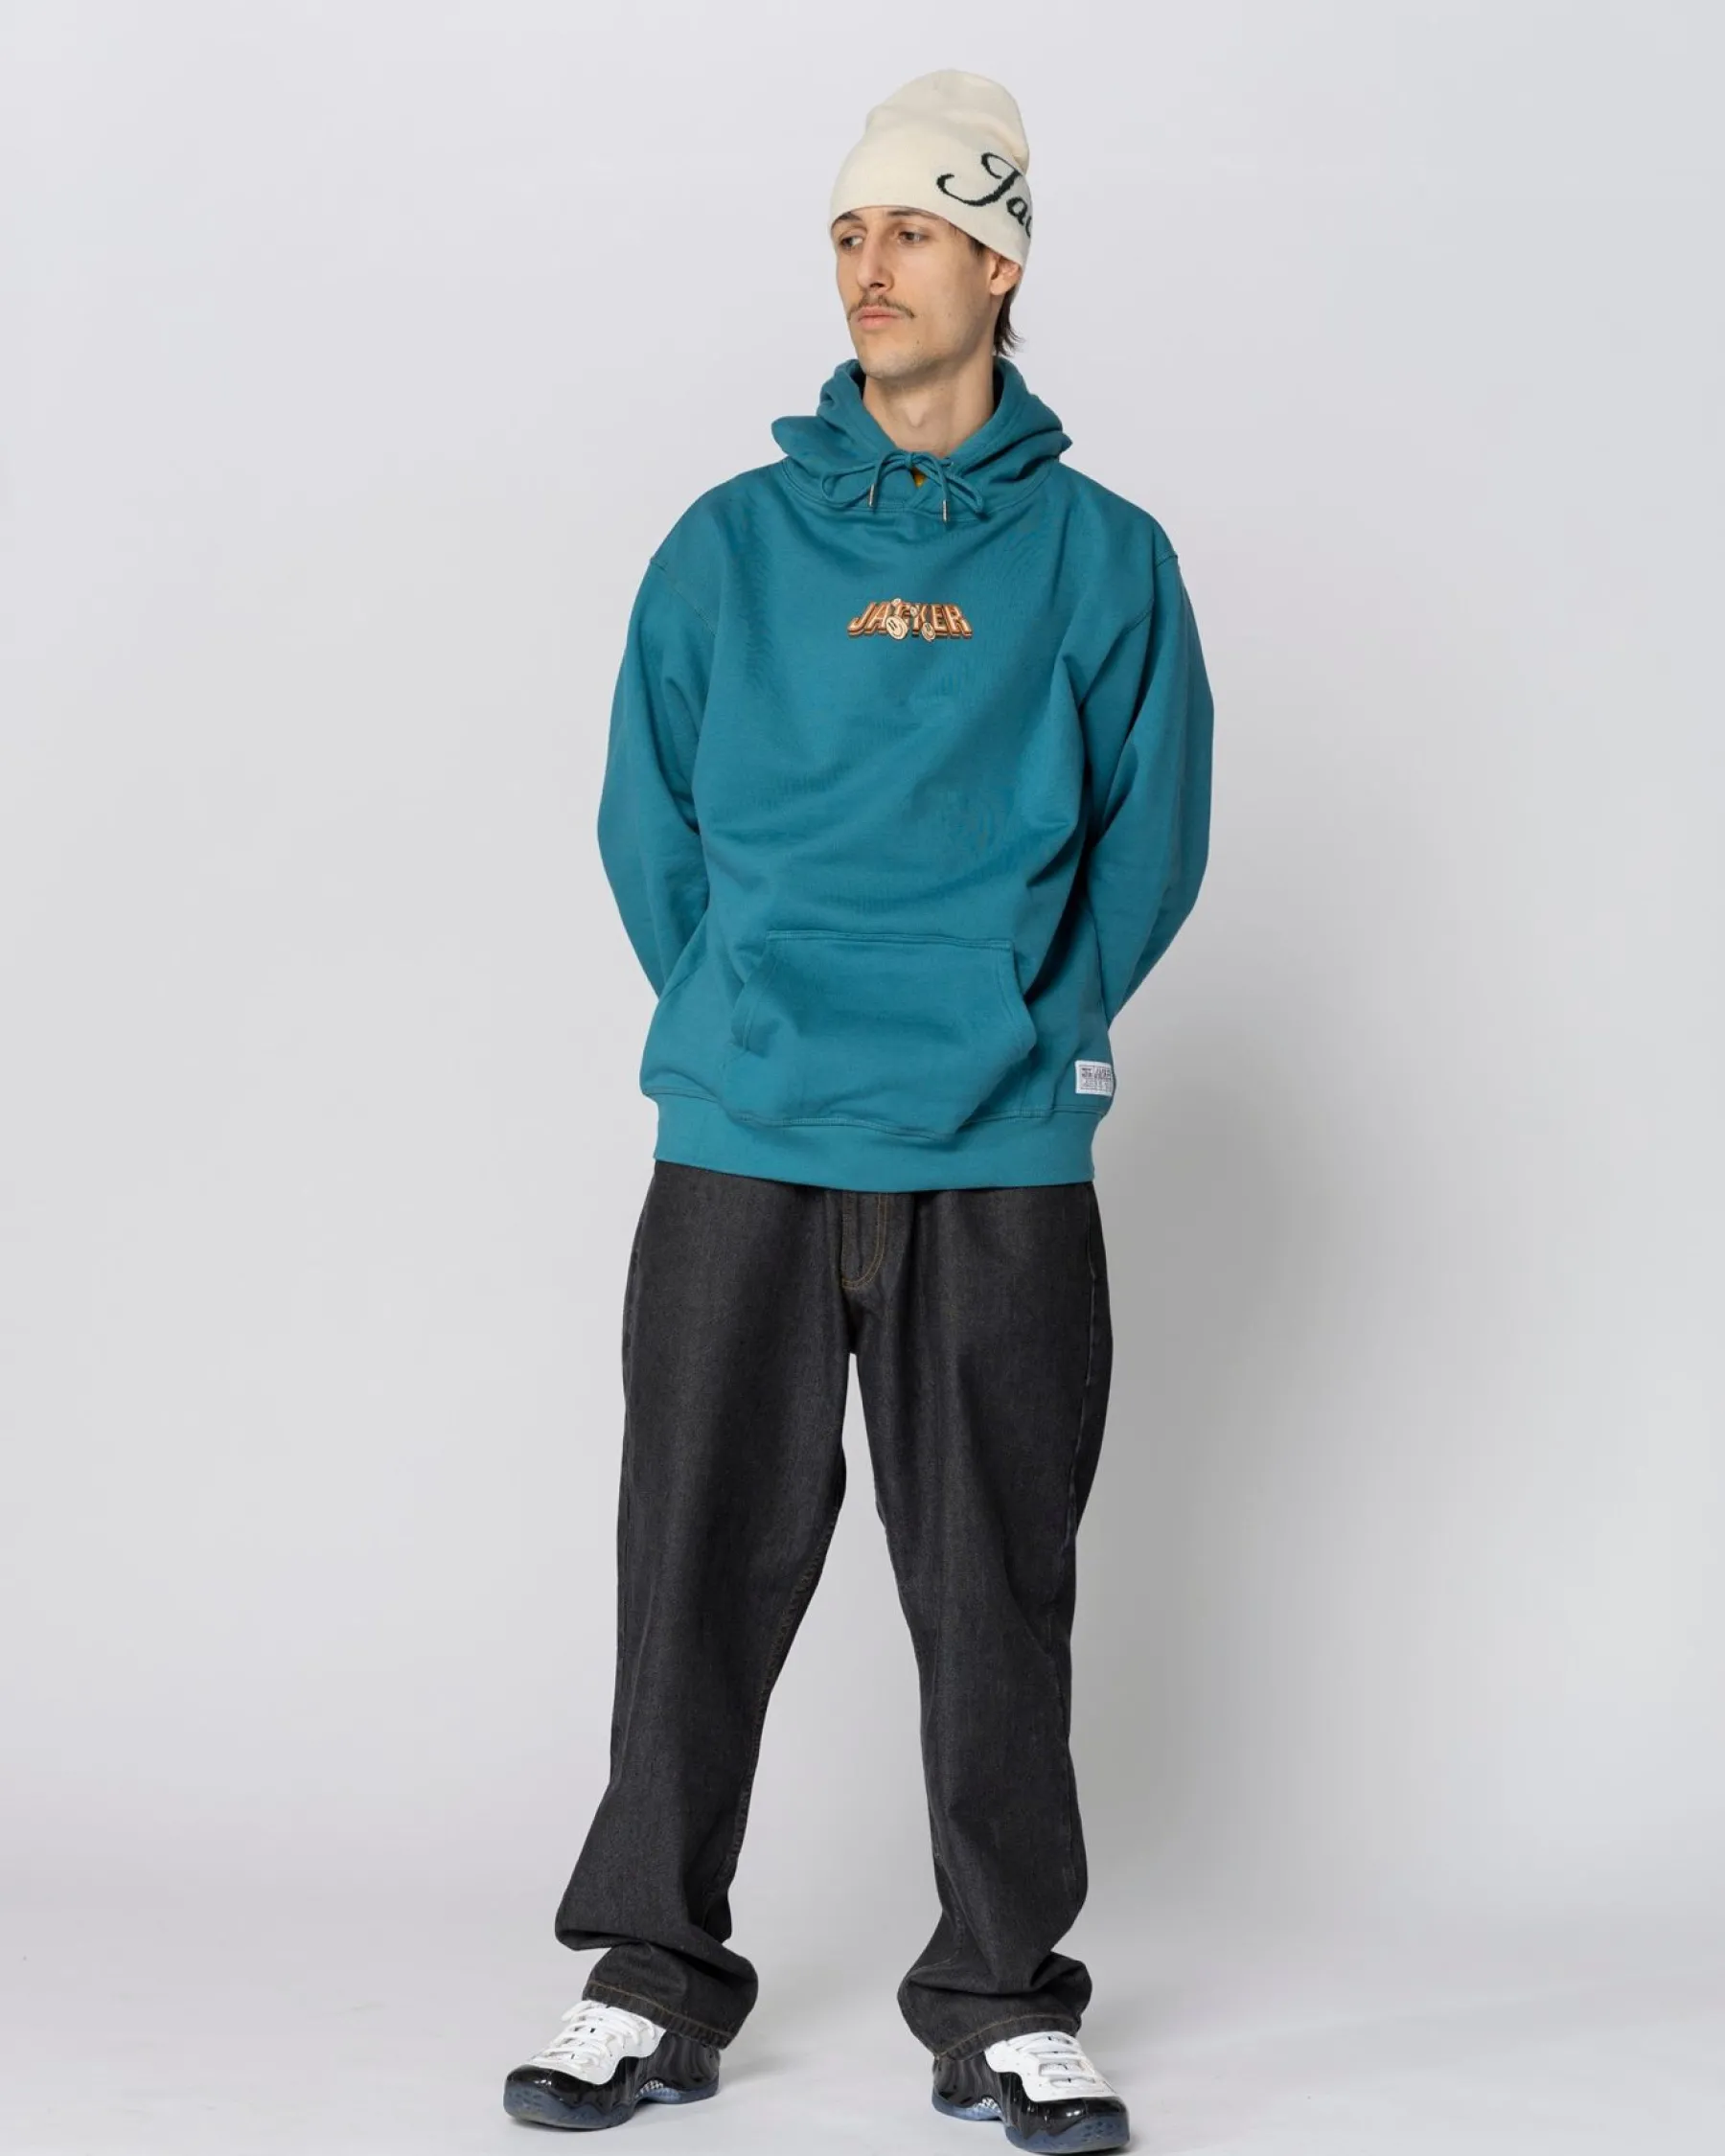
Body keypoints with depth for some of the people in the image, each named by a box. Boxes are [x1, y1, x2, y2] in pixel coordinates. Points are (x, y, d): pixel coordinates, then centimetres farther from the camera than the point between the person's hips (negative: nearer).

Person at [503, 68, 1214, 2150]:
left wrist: (1030, 1034, 3)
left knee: (992, 1586, 4)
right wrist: (739, 1025, 5)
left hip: (1001, 1161, -1)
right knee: (699, 1569, 5)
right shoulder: (730, 545, 8)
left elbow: (1148, 839, 8)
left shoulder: (1102, 556, 5)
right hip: (741, 1146, 1)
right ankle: (652, 1980, 17)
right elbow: (646, 827, 11)